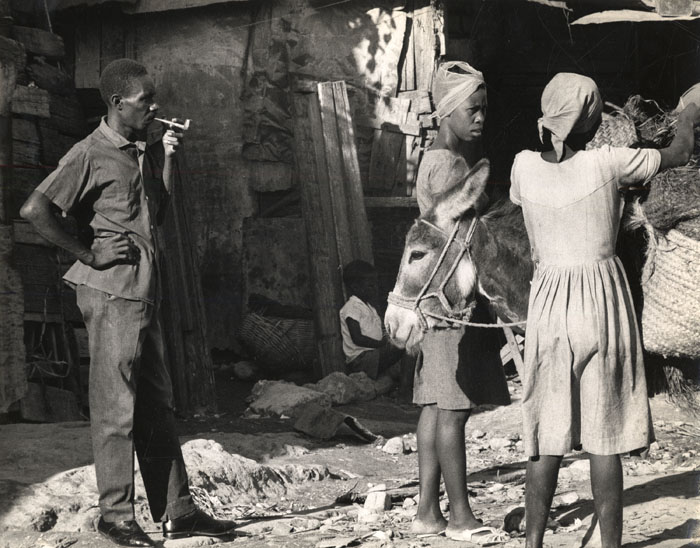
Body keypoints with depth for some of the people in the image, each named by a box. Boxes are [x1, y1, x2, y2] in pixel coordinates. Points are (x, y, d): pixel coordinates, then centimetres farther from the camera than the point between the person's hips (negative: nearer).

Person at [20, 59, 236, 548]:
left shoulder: (143, 153, 14)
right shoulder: (91, 155, -11)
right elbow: (35, 209, -18)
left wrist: (168, 158, 8)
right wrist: (87, 253, -14)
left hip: (144, 289, 8)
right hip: (111, 290, -8)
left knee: (157, 406, 11)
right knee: (117, 407, -2)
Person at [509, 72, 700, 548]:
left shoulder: (525, 167, -2)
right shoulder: (607, 164, -11)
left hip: (548, 302, 3)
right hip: (604, 301, -3)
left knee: (548, 436, 10)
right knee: (605, 437, 3)